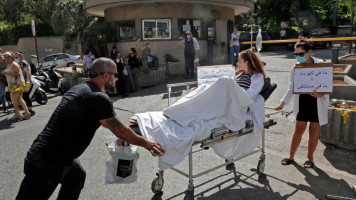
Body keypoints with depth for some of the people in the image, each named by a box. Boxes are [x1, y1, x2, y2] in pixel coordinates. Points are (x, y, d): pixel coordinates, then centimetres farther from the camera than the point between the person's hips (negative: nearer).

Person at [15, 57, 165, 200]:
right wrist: (145, 143, 1)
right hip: (45, 164, -9)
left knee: (77, 177, 26)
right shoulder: (99, 98, -20)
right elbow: (120, 131, -12)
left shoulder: (79, 88, 8)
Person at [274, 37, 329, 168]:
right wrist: (283, 103, -7)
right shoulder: (295, 68, -2)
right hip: (302, 102, 2)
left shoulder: (321, 65, -9)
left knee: (314, 131, 7)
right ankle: (291, 156, 21)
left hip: (318, 102, -1)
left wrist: (320, 94, -26)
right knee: (299, 130, 6)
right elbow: (291, 88, 2)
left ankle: (310, 157, 25)